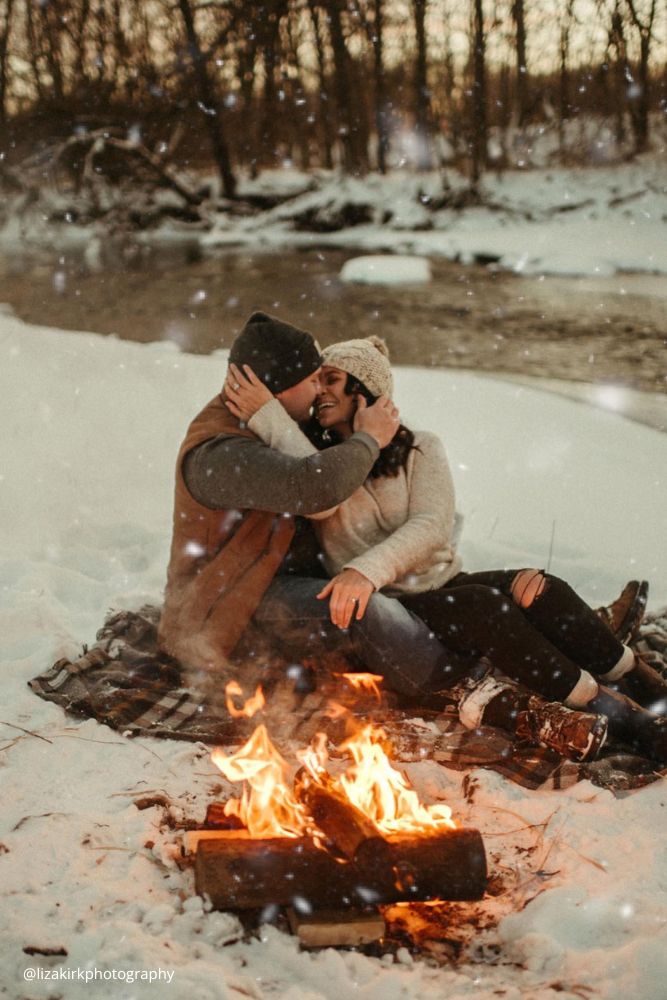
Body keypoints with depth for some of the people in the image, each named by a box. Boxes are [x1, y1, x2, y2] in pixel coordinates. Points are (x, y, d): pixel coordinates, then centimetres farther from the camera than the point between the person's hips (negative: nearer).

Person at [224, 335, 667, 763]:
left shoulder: (420, 450, 4)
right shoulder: (313, 455, 4)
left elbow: (431, 527, -14)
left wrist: (367, 569, -32)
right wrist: (268, 417, -27)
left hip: (446, 583, 2)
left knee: (540, 592, -26)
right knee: (479, 607, -31)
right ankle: (606, 705, -24)